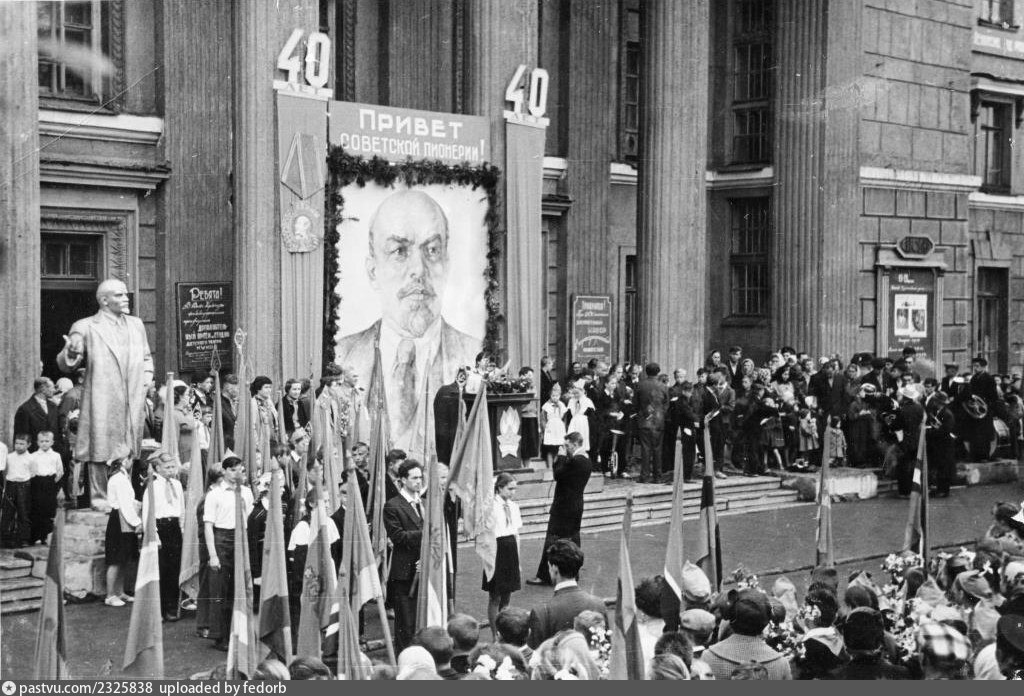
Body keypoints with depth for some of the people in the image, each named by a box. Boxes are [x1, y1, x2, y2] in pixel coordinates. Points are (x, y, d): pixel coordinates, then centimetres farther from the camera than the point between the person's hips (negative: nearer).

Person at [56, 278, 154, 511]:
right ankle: (100, 497, 5)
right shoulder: (85, 327, -1)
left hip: (132, 401, 5)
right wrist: (71, 352, -23)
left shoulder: (136, 324, 16)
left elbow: (146, 357, 27)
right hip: (101, 402, -5)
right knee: (100, 449, -3)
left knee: (129, 450, 7)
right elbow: (66, 366, -2)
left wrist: (146, 377, 9)